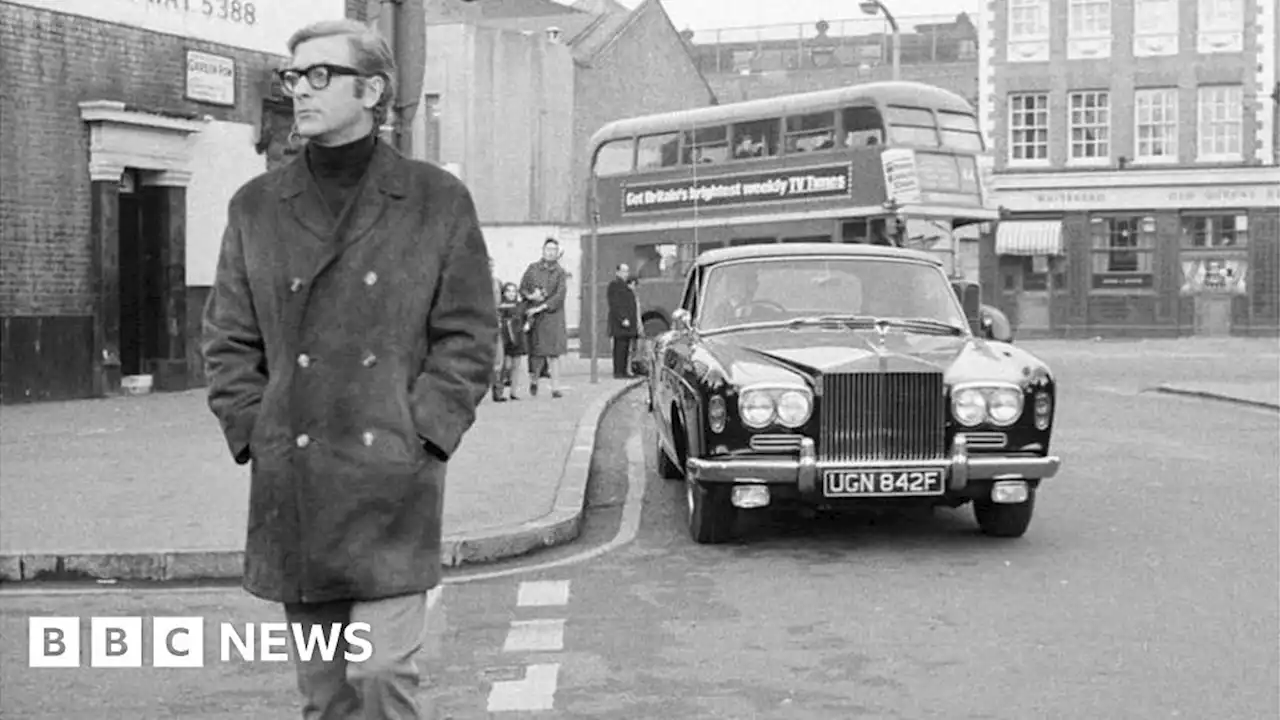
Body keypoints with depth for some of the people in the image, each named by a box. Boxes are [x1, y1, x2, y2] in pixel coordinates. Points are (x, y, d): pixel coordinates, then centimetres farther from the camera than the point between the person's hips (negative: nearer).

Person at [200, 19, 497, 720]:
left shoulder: (438, 200, 3)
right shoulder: (255, 206, 10)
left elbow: (468, 336, 1)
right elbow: (228, 339, 11)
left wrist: (420, 435, -8)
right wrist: (253, 436, 0)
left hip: (392, 484, -3)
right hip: (290, 490, 3)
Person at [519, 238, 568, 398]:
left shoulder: (560, 272, 4)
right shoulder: (532, 268, 8)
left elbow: (559, 296, -6)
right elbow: (522, 289, 9)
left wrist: (541, 307, -14)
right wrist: (531, 296, -13)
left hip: (553, 314, -1)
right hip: (534, 316, 1)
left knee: (553, 352, -8)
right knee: (536, 352, 3)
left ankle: (555, 388, -6)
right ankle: (533, 380, 29)